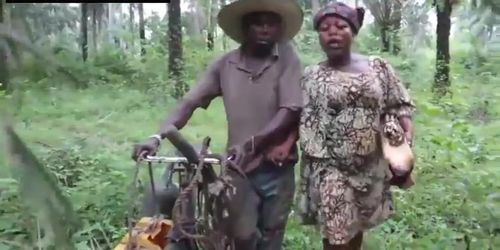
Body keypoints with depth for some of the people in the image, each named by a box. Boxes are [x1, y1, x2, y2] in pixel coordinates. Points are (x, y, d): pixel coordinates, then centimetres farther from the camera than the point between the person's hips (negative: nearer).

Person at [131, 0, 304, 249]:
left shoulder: (287, 59, -5)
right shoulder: (225, 64, 0)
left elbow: (291, 111, -14)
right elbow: (189, 102, -3)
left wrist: (251, 144, -25)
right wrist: (158, 136, -17)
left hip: (277, 166, 0)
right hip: (239, 165, 1)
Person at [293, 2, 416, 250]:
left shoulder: (378, 66, 2)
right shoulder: (310, 76, -2)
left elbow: (398, 106, 4)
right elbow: (300, 120, -5)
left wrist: (407, 136, -11)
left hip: (370, 166, 3)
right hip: (330, 168, -2)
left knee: (357, 225, 19)